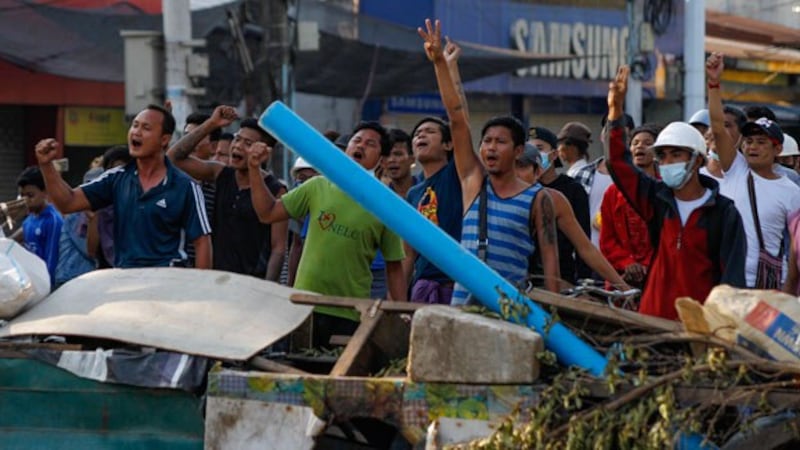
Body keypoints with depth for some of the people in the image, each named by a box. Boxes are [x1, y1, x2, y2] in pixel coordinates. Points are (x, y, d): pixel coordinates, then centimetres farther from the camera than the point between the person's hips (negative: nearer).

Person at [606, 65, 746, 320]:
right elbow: (618, 162, 7)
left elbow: (732, 275, -4)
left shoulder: (723, 213, -2)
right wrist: (615, 110, -1)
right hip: (652, 315, 4)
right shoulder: (657, 199, 9)